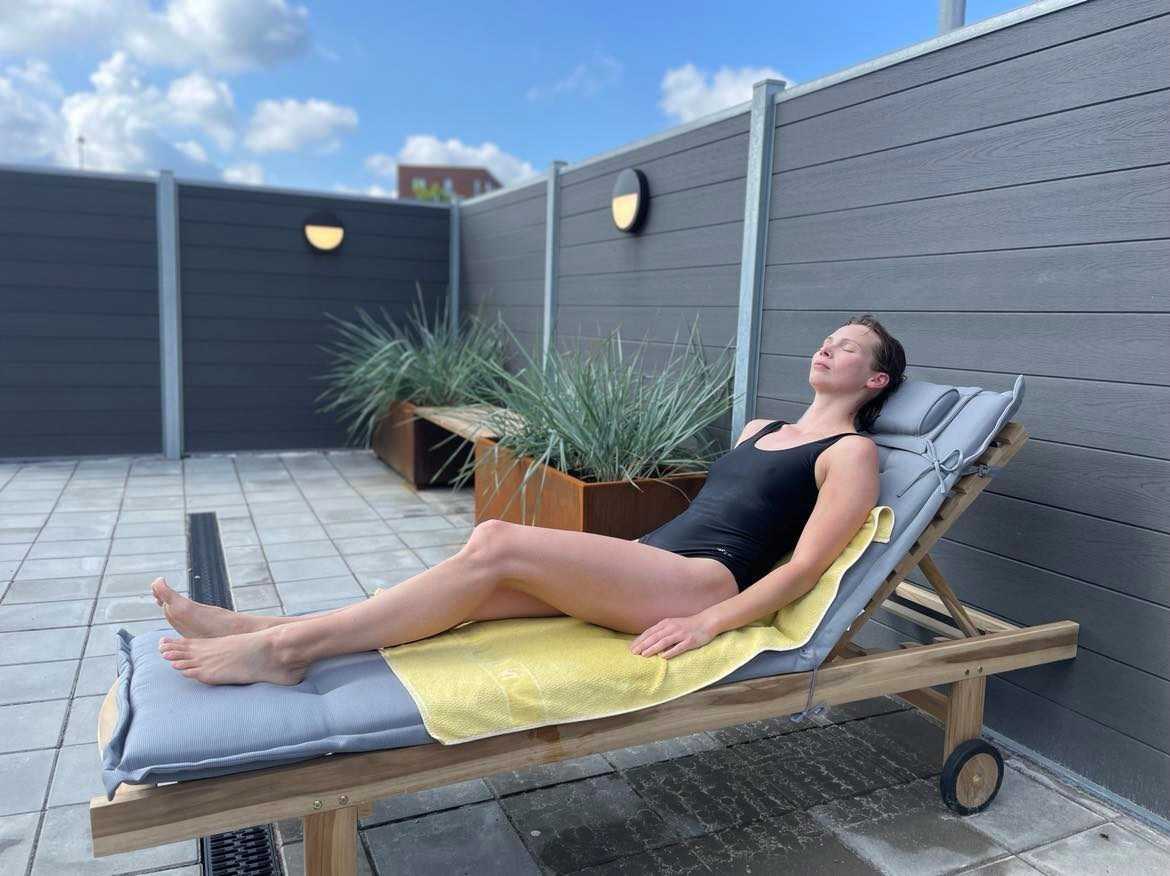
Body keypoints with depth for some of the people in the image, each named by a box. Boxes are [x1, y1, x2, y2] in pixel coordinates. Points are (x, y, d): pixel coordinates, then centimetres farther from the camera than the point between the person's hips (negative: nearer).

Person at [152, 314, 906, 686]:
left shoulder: (851, 453, 1)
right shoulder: (760, 430, 25)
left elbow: (806, 566, -9)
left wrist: (707, 623, -20)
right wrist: (607, 563, 18)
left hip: (705, 584, -7)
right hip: (653, 567, 8)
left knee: (500, 545, -25)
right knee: (486, 563, -14)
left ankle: (287, 647, -22)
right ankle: (283, 633, -17)